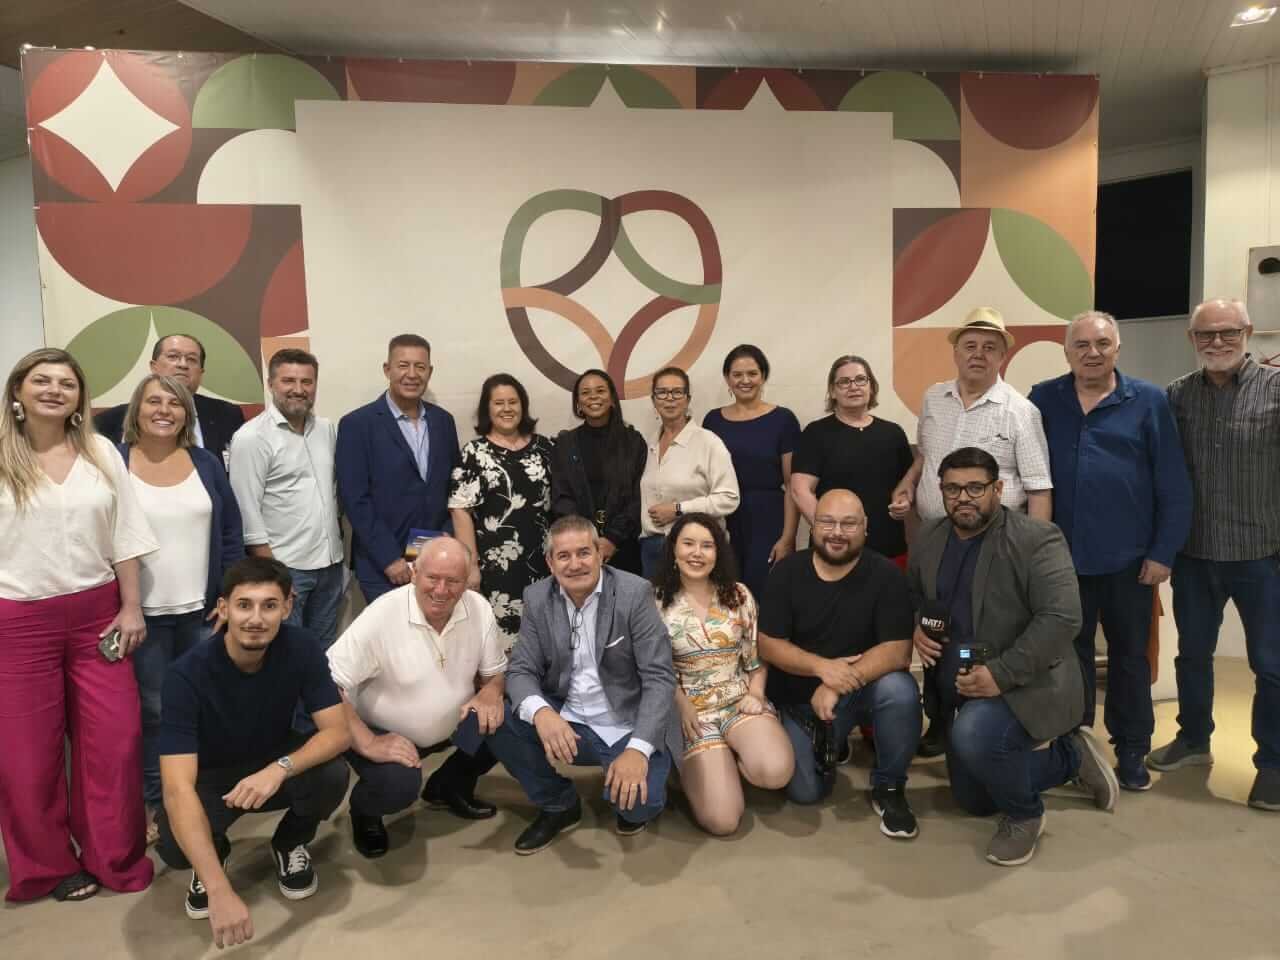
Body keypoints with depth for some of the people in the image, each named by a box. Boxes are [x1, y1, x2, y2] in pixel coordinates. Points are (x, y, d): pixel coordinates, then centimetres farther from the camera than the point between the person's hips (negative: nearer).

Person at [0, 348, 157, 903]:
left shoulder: (101, 453, 4)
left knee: (114, 741, 5)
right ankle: (51, 865, 28)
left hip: (97, 613, 2)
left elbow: (125, 536, 5)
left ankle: (114, 857, 24)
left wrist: (131, 607, 1)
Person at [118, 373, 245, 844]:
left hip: (203, 609, 3)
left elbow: (231, 531, 6)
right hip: (143, 612, -2)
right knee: (151, 709, 6)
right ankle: (150, 801, 22)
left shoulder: (206, 463, 4)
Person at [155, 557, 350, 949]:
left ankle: (290, 844, 5)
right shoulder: (188, 674, -30)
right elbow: (177, 788, -37)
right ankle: (212, 857, 8)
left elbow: (338, 731, -21)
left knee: (332, 775, -29)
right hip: (211, 776, -2)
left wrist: (280, 768, -43)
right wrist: (221, 891, -48)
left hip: (275, 762, 2)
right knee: (174, 846, -31)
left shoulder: (300, 648, -21)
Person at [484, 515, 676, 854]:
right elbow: (521, 670, -5)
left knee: (637, 802, -29)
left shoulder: (634, 593, -14)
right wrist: (540, 711, -30)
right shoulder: (537, 598, -3)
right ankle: (559, 804, 5)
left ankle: (632, 801, 12)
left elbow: (659, 677, -16)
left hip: (627, 726, -4)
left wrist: (639, 748, -30)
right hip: (564, 721, 4)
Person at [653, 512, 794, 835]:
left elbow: (758, 655, 10)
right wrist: (682, 706, -12)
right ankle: (708, 766, 16)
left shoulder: (738, 595, 5)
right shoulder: (655, 602, -3)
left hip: (741, 702, 2)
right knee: (721, 820, -18)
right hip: (690, 710, -2)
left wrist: (756, 693, -6)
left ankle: (737, 759, 6)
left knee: (776, 771, -30)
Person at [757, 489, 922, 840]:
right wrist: (822, 667, -26)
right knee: (803, 791, -10)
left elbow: (897, 651, -21)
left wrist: (838, 686, -32)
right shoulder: (787, 572, -7)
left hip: (866, 687, -1)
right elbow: (768, 645, -9)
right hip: (800, 698, 1)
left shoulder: (885, 574, -13)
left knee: (900, 690, -33)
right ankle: (828, 743, 25)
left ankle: (889, 788, -7)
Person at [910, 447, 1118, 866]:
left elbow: (1062, 618, -26)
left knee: (973, 737, -36)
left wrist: (1000, 673, -30)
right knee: (973, 801, 17)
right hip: (964, 688, 7)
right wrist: (915, 628, -5)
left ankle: (1024, 814, -3)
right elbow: (912, 596, 17)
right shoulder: (928, 538, 2)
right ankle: (1071, 756, 37)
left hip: (1025, 685, -7)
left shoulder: (1037, 539, -18)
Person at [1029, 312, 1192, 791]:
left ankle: (1132, 752, 26)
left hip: (1128, 557, -1)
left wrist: (1164, 551, -7)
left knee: (1129, 655, 12)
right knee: (1069, 653, 13)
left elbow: (1174, 484, -3)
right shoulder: (1043, 400, 2)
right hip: (1063, 555, 1)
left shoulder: (1148, 401, -2)